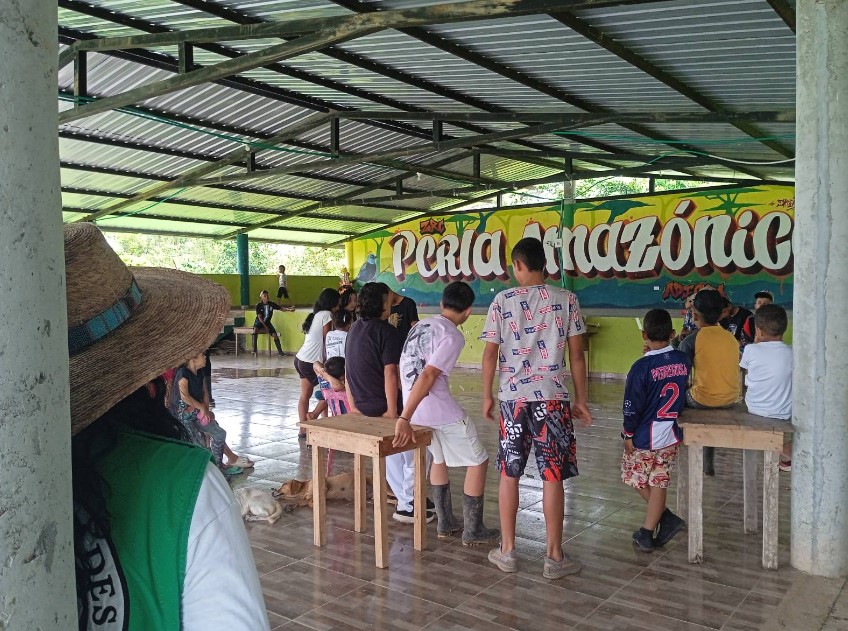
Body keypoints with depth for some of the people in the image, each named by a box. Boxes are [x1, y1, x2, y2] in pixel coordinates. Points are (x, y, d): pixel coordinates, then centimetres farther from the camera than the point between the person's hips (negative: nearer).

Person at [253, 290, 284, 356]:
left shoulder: (272, 304, -6)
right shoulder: (258, 305, -13)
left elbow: (281, 308, -1)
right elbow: (259, 317, -16)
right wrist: (265, 327, -22)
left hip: (267, 322, 3)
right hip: (259, 322, -3)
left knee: (275, 335, -14)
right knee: (255, 330, -34)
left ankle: (280, 351, 4)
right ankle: (254, 350, -32)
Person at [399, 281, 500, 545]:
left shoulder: (420, 325, 12)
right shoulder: (452, 336, -13)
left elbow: (405, 369, 17)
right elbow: (428, 377, -22)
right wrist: (404, 418, -24)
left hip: (415, 408, 8)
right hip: (441, 410, -8)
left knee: (439, 458, 27)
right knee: (478, 461, 9)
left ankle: (445, 524, 33)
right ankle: (473, 531, 14)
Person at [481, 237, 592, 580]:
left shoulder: (502, 301, -1)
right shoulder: (566, 300, -1)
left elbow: (490, 353, -1)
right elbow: (576, 355, -1)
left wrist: (487, 395, 10)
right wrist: (581, 400, 7)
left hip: (513, 398, 1)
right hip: (552, 398, -1)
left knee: (509, 474, 12)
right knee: (553, 477, 6)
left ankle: (507, 551, 20)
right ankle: (555, 557, 13)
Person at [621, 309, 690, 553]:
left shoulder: (641, 367, -19)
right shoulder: (683, 361, -5)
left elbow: (632, 405, -15)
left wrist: (628, 434, -1)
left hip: (645, 437, -5)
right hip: (671, 435, 5)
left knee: (637, 480, 17)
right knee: (659, 483, 10)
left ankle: (667, 518, 12)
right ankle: (647, 533, 13)